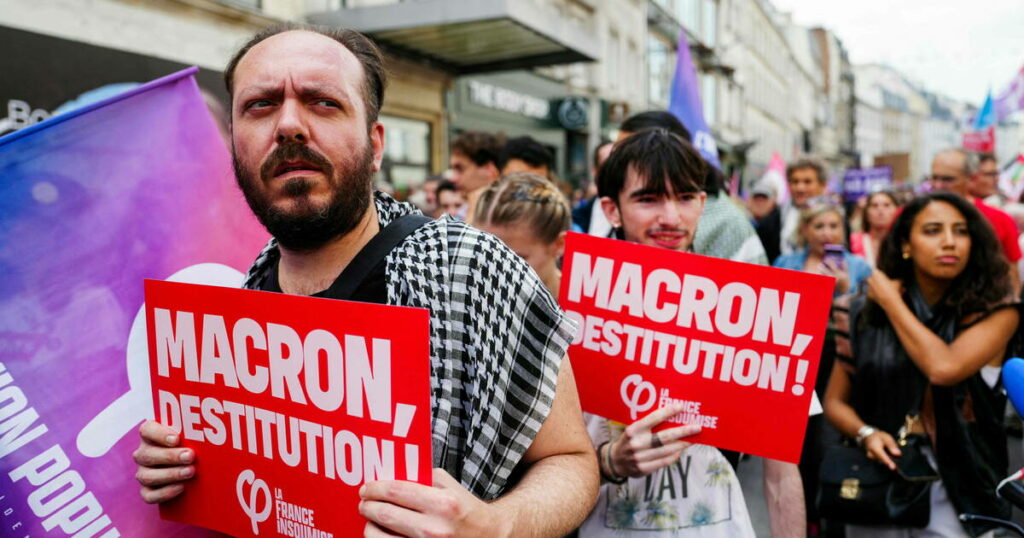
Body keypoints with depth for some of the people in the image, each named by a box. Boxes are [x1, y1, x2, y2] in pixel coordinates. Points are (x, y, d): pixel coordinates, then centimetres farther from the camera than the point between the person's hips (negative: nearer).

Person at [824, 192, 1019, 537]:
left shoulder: (996, 311, -7)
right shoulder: (866, 312, -1)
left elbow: (944, 369, -26)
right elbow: (835, 401, 5)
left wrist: (890, 300, -14)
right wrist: (866, 434, -16)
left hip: (957, 491, -2)